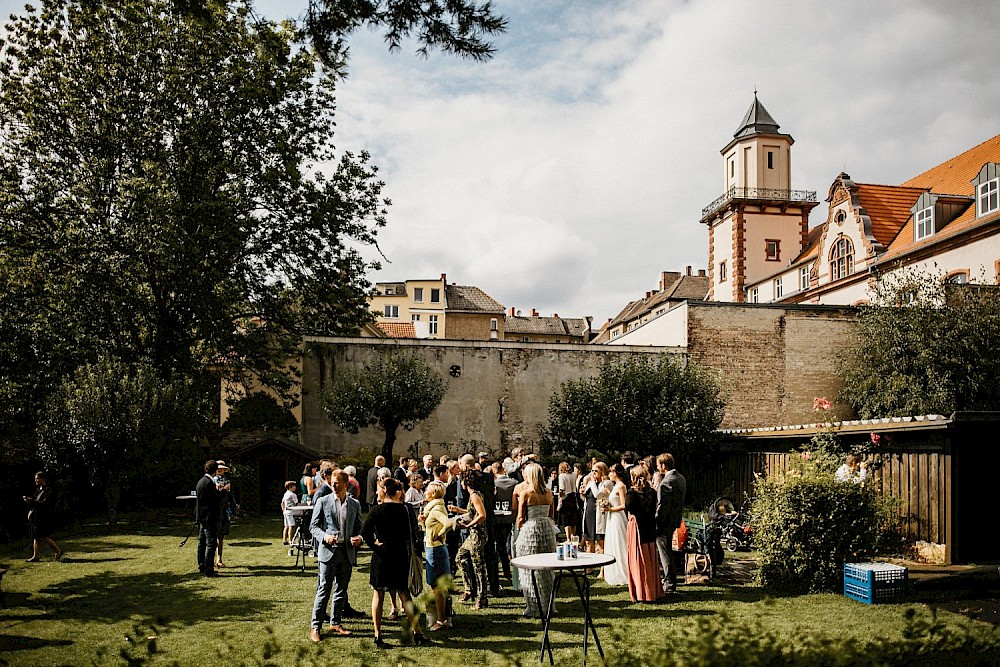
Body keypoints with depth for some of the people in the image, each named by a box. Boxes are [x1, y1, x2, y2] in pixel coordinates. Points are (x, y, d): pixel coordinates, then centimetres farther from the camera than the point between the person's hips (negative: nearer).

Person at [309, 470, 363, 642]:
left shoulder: (355, 504, 8)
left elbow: (359, 527, 15)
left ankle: (336, 623, 24)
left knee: (341, 590, 12)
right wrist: (324, 536, -16)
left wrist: (359, 538, -7)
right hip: (328, 551, -3)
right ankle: (315, 627, 2)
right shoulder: (323, 502, 0)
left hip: (347, 552, 3)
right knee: (324, 589, -5)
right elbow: (313, 526, 2)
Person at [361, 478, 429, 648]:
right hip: (401, 557, 1)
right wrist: (410, 549, 11)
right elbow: (413, 533, 0)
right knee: (405, 594, 11)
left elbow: (364, 532, -14)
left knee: (378, 595, 9)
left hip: (381, 557, -1)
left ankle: (378, 635, 9)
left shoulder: (376, 511, -5)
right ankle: (416, 632, 9)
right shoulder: (406, 510, -4)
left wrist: (374, 544, -2)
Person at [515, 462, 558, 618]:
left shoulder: (525, 493, -11)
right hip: (547, 529, 5)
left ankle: (535, 608, 8)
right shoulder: (548, 493, 3)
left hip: (530, 530, -5)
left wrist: (519, 530, 8)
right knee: (547, 568, 15)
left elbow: (521, 518, -9)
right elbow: (551, 514, 11)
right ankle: (549, 605, 23)